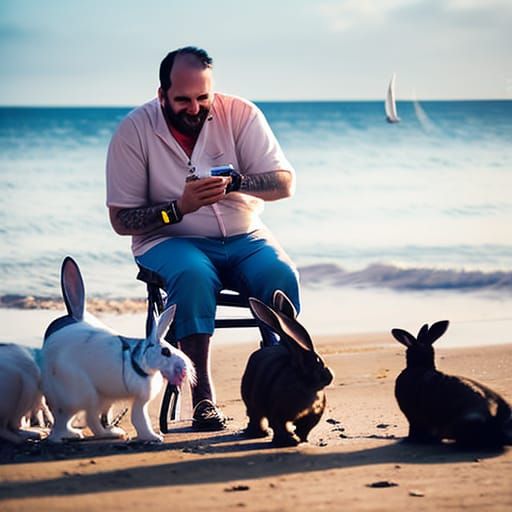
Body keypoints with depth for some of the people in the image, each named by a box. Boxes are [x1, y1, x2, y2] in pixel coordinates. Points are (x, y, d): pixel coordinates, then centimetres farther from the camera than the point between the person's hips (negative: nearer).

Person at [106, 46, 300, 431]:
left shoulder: (240, 114, -4)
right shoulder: (134, 132, -8)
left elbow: (285, 183, -10)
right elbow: (121, 220, -6)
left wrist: (234, 182, -29)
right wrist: (179, 207, -23)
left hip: (243, 238, 2)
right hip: (169, 242, -2)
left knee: (281, 275, -29)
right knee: (193, 276, -36)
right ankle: (203, 398, -31)